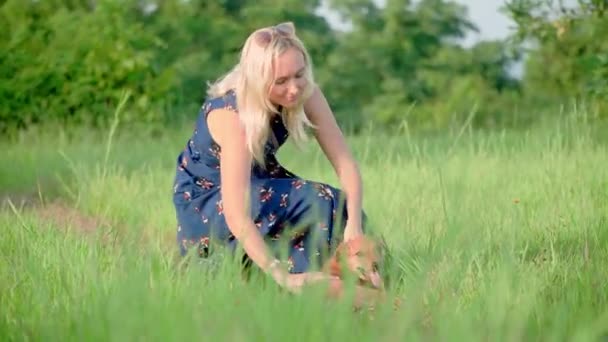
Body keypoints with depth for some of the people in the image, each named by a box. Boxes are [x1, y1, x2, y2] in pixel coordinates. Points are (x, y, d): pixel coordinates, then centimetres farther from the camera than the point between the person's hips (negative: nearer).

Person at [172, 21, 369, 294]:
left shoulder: (305, 94, -18)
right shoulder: (231, 115, -35)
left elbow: (345, 162, -19)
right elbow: (235, 214, -42)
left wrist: (354, 224, -36)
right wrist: (283, 276, -50)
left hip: (257, 181, 6)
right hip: (205, 197, -6)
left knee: (343, 212, -18)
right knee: (317, 202, -28)